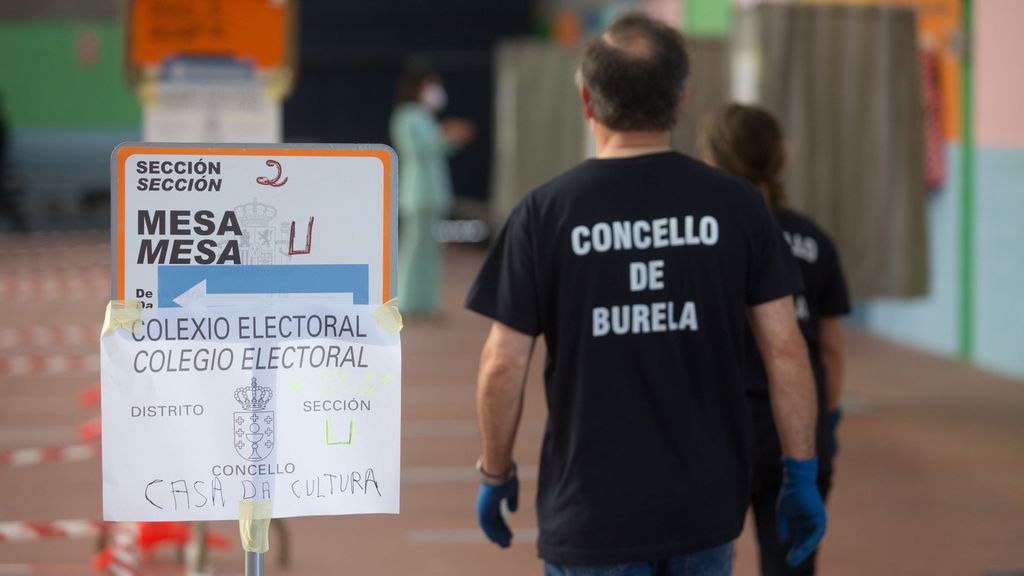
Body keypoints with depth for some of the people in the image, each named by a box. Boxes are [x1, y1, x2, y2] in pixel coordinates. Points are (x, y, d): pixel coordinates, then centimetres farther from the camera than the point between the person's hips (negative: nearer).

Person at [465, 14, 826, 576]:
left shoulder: (544, 213, -7)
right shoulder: (735, 204, -3)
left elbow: (503, 365, -6)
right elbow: (784, 347, -3)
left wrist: (495, 473, 8)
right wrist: (801, 473, 5)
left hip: (591, 509, -2)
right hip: (706, 505, 2)